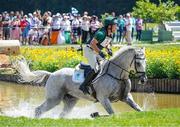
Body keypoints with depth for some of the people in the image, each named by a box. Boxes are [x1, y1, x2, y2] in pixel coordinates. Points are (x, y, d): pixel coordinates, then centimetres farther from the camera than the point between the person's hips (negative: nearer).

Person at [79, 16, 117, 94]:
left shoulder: (111, 35, 0)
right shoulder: (101, 34, -27)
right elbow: (92, 43, -26)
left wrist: (108, 49, -4)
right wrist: (100, 52, -28)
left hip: (96, 52, 10)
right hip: (89, 51, -10)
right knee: (96, 69, -20)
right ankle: (83, 85, -14)